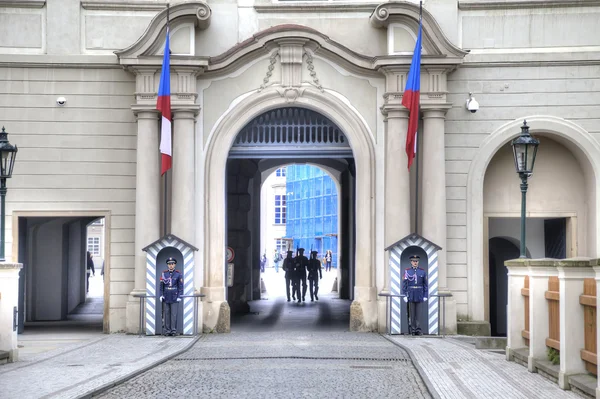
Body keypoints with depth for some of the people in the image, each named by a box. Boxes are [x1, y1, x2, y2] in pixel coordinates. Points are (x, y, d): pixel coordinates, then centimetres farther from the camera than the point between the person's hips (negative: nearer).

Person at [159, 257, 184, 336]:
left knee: (174, 314, -3)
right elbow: (161, 285, 7)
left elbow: (181, 286, 0)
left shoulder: (178, 274, 0)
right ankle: (167, 330, 7)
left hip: (175, 298, -2)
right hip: (166, 298, 2)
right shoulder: (163, 274, 5)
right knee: (166, 314, 3)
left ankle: (173, 330, 1)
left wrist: (179, 296, -7)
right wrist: (161, 295, -1)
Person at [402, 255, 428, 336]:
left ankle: (418, 329, 3)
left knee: (418, 312, 1)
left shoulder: (422, 271, 5)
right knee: (411, 313, 1)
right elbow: (404, 284, 0)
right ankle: (413, 329, 6)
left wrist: (425, 296, 2)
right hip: (411, 295, -1)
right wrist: (404, 295, -7)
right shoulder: (407, 271, 1)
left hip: (419, 295, 1)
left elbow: (425, 284, 8)